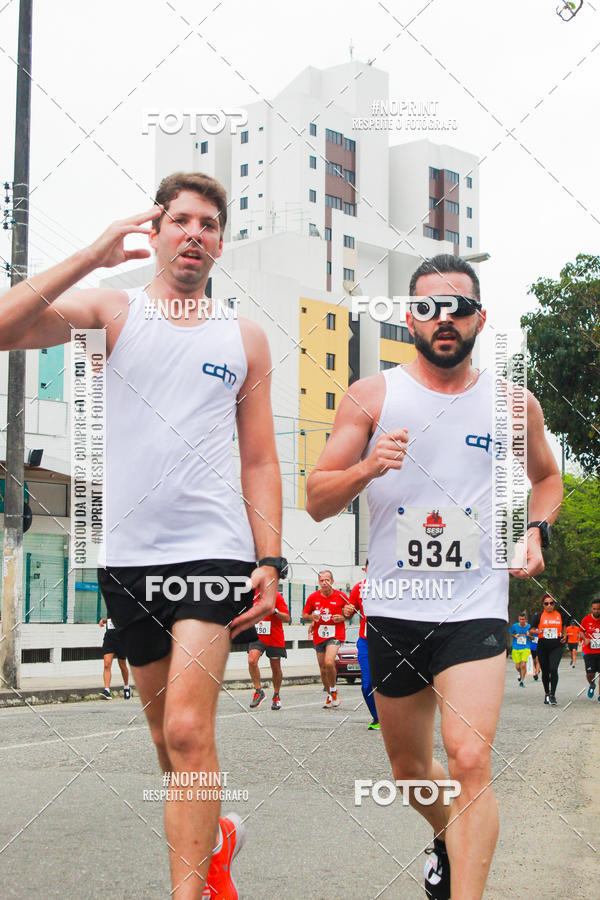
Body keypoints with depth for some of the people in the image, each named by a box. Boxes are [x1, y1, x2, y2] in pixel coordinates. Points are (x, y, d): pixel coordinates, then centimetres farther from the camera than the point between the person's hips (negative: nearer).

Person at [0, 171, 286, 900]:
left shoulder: (246, 337, 10)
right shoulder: (113, 308, 5)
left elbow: (260, 461, 10)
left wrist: (270, 562, 1)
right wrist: (91, 258, -15)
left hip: (214, 548, -1)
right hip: (128, 554, 2)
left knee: (187, 729, -15)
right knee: (168, 736, 15)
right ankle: (215, 834, 39)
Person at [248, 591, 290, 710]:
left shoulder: (276, 596, -8)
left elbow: (287, 618, -11)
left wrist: (275, 611, -27)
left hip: (275, 639, -2)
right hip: (257, 637, 2)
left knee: (275, 668, 8)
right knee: (252, 661, -21)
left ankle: (276, 696, 27)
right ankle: (258, 691, -8)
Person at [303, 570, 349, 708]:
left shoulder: (341, 596, -4)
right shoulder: (313, 597, 1)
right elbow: (304, 614, 13)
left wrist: (343, 618, -11)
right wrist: (312, 617, -9)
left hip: (335, 635, -4)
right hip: (319, 636, 4)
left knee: (329, 662, -24)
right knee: (323, 668, 8)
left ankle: (333, 691, -2)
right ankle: (329, 696, 28)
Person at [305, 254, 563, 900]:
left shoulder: (515, 404, 4)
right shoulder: (371, 397, 0)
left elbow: (546, 476, 23)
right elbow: (317, 502, -2)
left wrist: (537, 531, 4)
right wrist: (366, 468, -22)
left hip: (475, 609, -1)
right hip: (393, 610, 2)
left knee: (469, 763, -19)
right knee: (409, 768, 18)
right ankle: (448, 837, 49)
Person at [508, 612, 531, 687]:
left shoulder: (529, 626, -2)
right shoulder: (514, 626, -3)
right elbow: (508, 633, 10)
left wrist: (529, 635, -14)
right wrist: (514, 636, -9)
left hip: (525, 648, -1)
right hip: (516, 649, 1)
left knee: (523, 664, -16)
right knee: (517, 666, 2)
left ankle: (522, 681, -2)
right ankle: (520, 673, 38)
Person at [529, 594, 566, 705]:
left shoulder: (560, 615, 7)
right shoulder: (539, 616, 1)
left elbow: (563, 628, 24)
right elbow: (531, 630, 3)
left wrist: (564, 635, 4)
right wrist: (538, 631, -17)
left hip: (556, 647, 0)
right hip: (543, 647, 0)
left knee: (553, 669, -18)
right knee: (545, 672, 9)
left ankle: (553, 695, -11)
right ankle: (547, 694, 28)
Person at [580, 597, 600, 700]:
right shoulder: (586, 619, -3)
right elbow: (582, 631, 12)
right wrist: (585, 639, -7)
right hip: (589, 651, 0)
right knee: (590, 674, -7)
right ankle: (592, 685, 27)